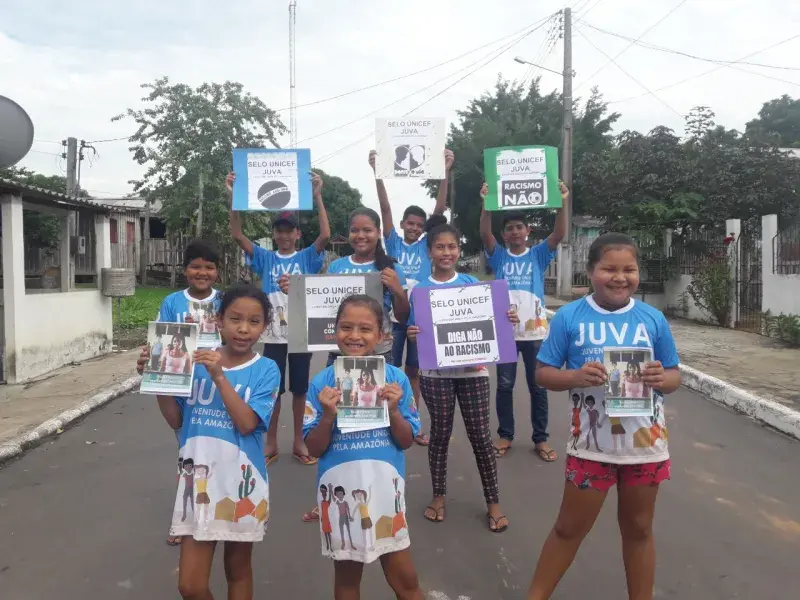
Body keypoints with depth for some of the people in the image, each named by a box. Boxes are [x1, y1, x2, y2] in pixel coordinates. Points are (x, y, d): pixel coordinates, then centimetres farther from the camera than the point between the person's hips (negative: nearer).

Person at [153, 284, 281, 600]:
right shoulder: (198, 361, -3)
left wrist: (219, 376, -26)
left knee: (238, 569, 18)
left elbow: (246, 423, -20)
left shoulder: (266, 370, -10)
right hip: (198, 477, 2)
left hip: (241, 480, -2)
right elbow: (176, 420, 3)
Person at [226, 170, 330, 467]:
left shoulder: (307, 258, 2)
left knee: (299, 388, 9)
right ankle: (271, 442, 22)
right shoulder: (265, 258, 5)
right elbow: (237, 234, -5)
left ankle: (299, 442, 23)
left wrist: (317, 196, -20)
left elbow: (325, 235, -15)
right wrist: (233, 197, -16)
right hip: (273, 335, 1)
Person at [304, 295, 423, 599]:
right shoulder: (321, 382, -7)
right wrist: (328, 416, -21)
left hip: (384, 489, 0)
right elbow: (314, 449, -4)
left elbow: (406, 441, -2)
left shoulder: (396, 378, -6)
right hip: (341, 490, 1)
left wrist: (393, 411, -20)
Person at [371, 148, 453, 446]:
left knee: (413, 370, 12)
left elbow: (439, 210, -3)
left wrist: (445, 173, -11)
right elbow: (385, 208, -7)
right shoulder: (394, 243, 3)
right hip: (393, 315, -2)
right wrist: (377, 173, -16)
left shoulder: (425, 246, 5)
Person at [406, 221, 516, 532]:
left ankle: (493, 501, 18)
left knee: (480, 436, 5)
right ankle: (438, 495, 27)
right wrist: (412, 335, -20)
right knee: (440, 434, 10)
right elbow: (416, 336, 2)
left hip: (473, 370, 1)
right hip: (436, 373, 0)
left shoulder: (473, 283, 3)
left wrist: (506, 320, -11)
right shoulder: (420, 290, -1)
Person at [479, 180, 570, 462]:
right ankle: (505, 435, 22)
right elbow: (485, 234, -12)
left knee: (538, 386, 7)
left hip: (535, 332, 0)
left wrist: (563, 202, -22)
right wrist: (486, 203, -25)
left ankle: (541, 438, 19)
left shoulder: (538, 255, 4)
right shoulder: (498, 256, 4)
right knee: (504, 386, 8)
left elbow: (560, 234, -10)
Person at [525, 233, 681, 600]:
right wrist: (576, 377, -24)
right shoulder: (569, 317, -8)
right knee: (569, 528, 12)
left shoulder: (653, 319, -2)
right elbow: (543, 373, -5)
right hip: (591, 443, -2)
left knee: (638, 529, 19)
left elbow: (674, 375, 7)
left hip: (645, 442, 2)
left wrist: (662, 379, -16)